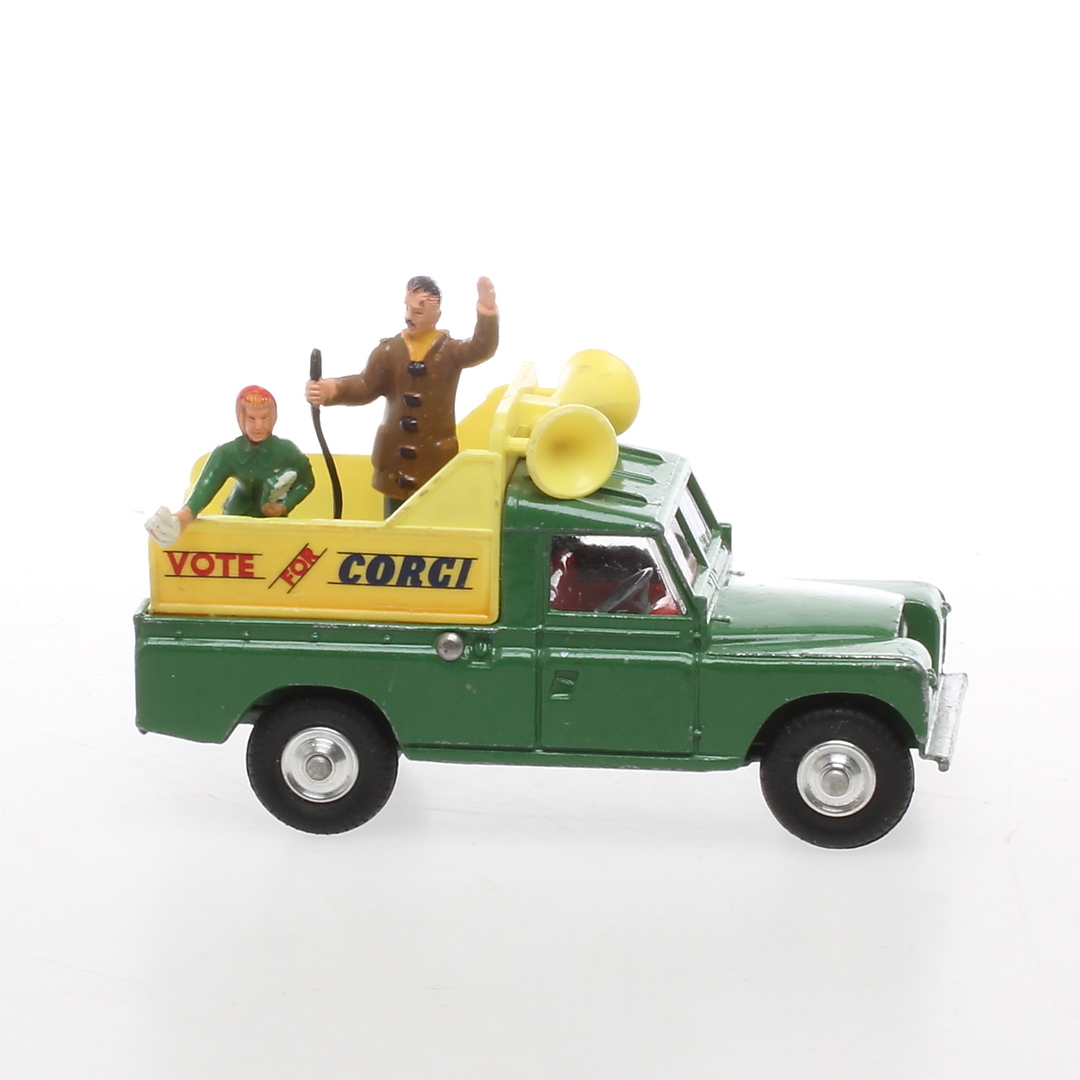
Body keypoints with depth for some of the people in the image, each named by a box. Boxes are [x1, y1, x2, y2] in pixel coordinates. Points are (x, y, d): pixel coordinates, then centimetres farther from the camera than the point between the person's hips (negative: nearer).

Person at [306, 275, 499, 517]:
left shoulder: (449, 349, -1)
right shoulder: (388, 349, 4)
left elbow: (481, 350, -20)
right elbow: (366, 385, -7)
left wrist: (487, 316, -42)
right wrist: (334, 390, -30)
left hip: (436, 457, -3)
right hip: (395, 456, 3)